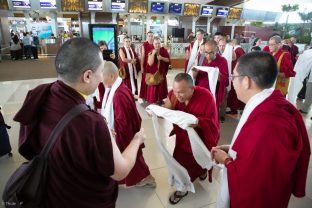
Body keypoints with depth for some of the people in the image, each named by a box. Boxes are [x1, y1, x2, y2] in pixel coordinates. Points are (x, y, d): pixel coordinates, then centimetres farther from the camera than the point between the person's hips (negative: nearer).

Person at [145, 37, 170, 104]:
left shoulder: (164, 50, -3)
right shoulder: (151, 52, -8)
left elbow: (168, 60, -1)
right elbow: (150, 63, -19)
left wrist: (162, 58, -18)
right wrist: (153, 54, -25)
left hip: (161, 72, 3)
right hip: (153, 72, -2)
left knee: (161, 87, 14)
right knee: (153, 88, 1)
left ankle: (160, 100, 29)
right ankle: (152, 101, 13)